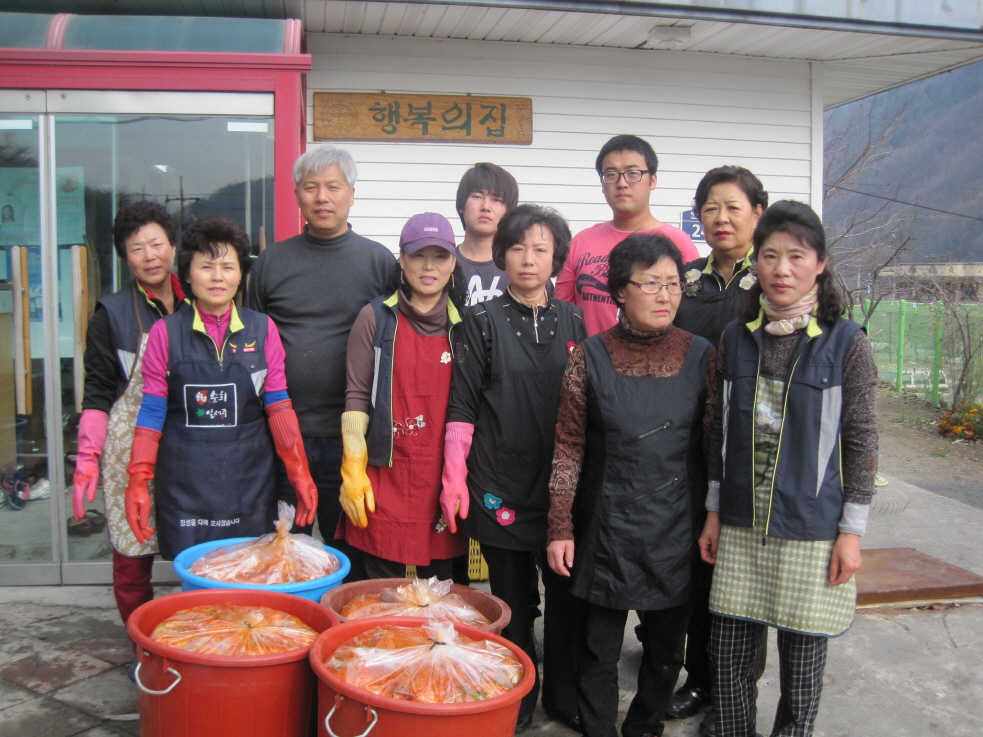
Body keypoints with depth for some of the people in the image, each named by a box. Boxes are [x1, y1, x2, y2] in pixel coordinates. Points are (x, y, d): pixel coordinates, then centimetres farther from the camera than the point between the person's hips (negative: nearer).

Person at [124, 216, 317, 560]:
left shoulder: (262, 329, 2)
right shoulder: (166, 332, 0)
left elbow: (278, 407, 3)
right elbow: (151, 412, 2)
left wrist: (300, 474, -1)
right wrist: (138, 482, -2)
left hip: (250, 479, 1)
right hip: (183, 482, -1)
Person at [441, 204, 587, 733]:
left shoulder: (571, 321, 7)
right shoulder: (483, 322, 1)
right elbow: (462, 406, -1)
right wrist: (454, 478, -6)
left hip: (561, 481, 2)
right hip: (502, 484, -2)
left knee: (566, 591, 7)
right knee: (511, 596, 8)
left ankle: (564, 693, 27)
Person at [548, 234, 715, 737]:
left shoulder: (700, 356, -2)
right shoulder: (590, 357, -5)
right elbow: (568, 449, -3)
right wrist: (560, 528, -5)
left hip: (676, 530, 2)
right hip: (607, 528, -1)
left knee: (665, 648, 15)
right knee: (599, 649, 9)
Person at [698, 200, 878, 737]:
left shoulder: (847, 343, -6)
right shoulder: (736, 337, 4)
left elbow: (862, 442, -4)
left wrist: (852, 530, -6)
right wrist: (714, 511, 9)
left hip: (812, 531, -3)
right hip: (742, 527, 3)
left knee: (801, 663, 10)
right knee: (728, 655, 9)